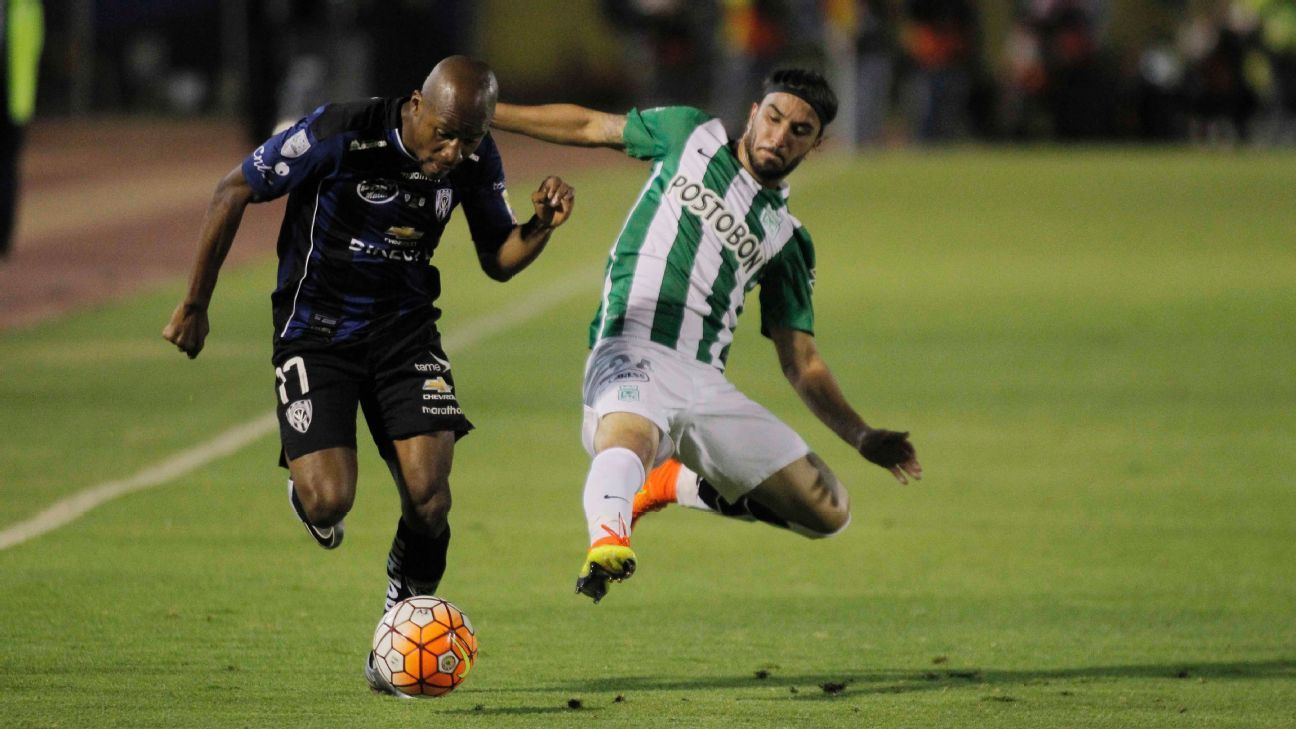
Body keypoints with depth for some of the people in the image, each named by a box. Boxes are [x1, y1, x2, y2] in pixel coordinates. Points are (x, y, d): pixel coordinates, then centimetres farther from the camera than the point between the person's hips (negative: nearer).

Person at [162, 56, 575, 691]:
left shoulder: (476, 161, -8)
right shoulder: (339, 134, -24)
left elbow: (498, 261, 6)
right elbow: (234, 193, -12)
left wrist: (542, 226, -18)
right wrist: (195, 305, -6)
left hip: (404, 328, 3)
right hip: (316, 327, -3)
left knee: (428, 495, -13)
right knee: (330, 501, -18)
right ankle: (305, 486, 23)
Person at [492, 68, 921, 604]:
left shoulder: (786, 241, 18)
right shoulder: (691, 137, 14)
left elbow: (802, 363, 18)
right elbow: (589, 126, 24)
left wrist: (863, 437, 5)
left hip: (705, 381, 4)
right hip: (633, 357, -4)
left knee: (828, 510, -3)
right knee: (629, 435, -39)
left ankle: (680, 485, 16)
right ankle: (607, 540, -67)